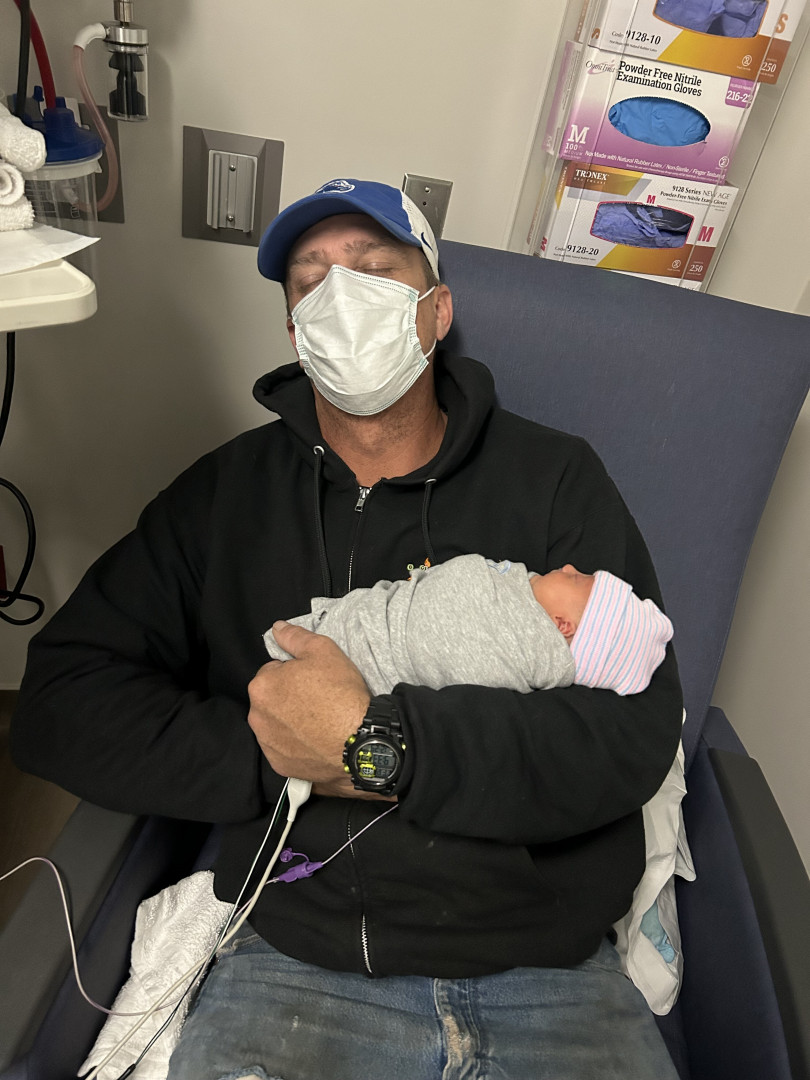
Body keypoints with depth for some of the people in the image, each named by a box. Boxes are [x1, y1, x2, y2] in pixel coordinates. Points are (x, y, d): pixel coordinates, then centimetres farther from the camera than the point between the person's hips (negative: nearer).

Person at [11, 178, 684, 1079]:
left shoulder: (556, 480, -1)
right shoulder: (225, 493, 3)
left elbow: (637, 733, -11)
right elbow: (59, 706, -1)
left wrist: (376, 743, -20)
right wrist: (272, 754, -14)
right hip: (297, 962, 1)